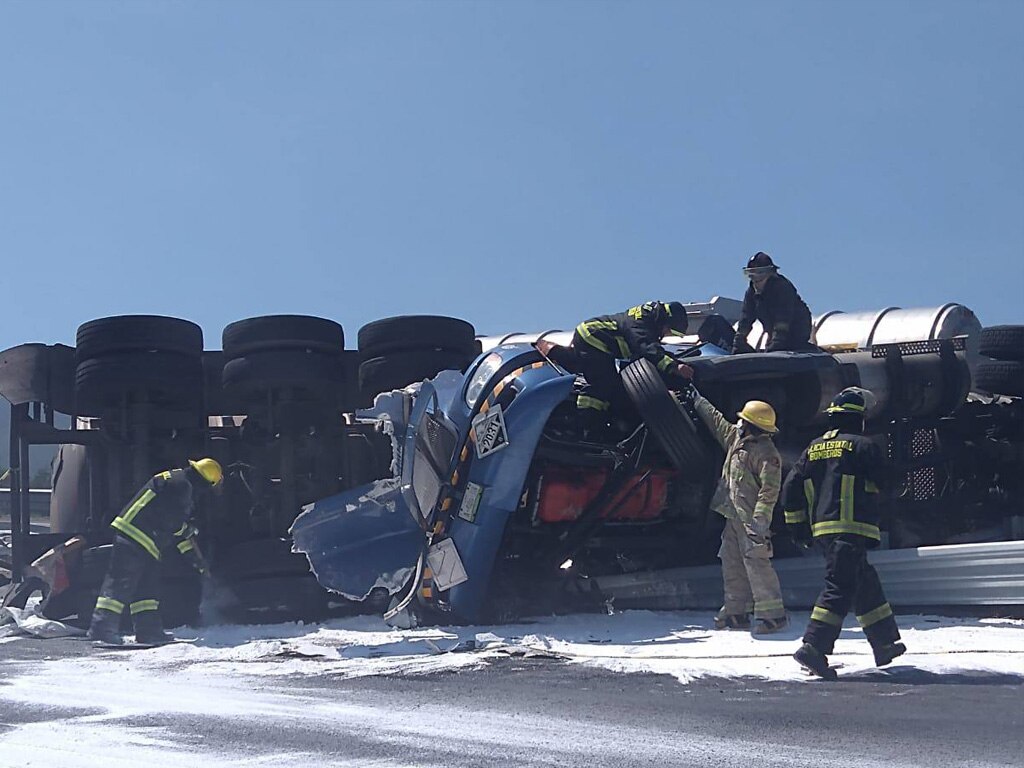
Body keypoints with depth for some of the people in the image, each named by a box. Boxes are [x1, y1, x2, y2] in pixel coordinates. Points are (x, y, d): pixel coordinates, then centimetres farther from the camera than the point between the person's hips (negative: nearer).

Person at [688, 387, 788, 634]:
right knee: (732, 563, 13)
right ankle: (736, 612, 21)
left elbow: (770, 490, -20)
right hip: (734, 516, 10)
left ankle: (772, 614, -10)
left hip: (750, 519, -10)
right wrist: (697, 399, 35)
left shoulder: (766, 453, -15)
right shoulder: (736, 438, 12)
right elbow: (716, 421, 28)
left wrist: (760, 519, -26)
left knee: (756, 562, -12)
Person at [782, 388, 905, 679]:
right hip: (852, 527, -8)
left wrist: (797, 522, 19)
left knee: (865, 581, 20)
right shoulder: (863, 445, -6)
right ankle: (813, 647, -24)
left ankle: (885, 642, 29)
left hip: (822, 528, 8)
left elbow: (791, 486, 12)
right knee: (840, 587, -12)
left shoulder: (813, 448, 14)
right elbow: (883, 481, 0)